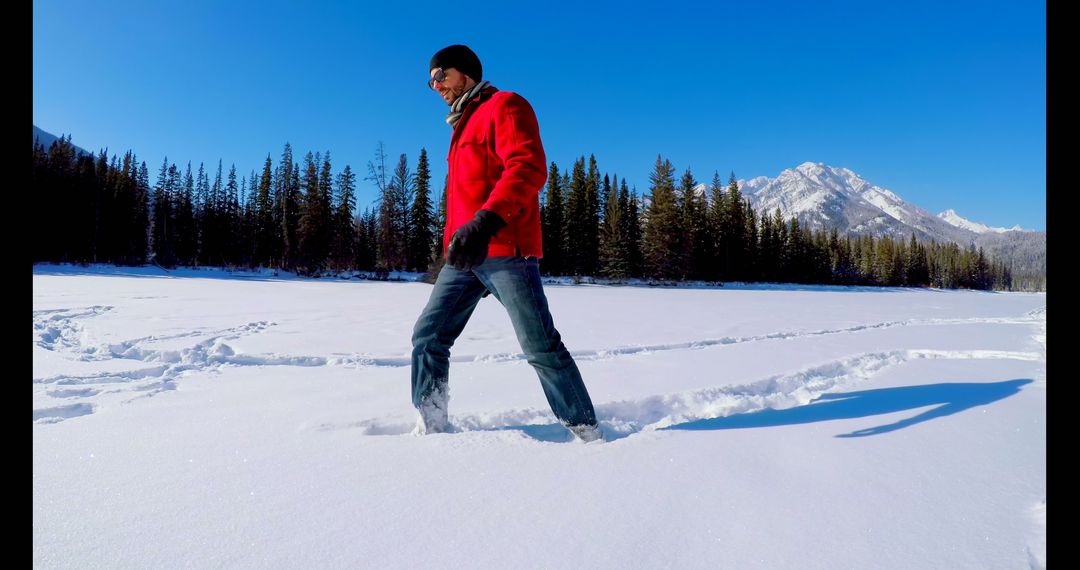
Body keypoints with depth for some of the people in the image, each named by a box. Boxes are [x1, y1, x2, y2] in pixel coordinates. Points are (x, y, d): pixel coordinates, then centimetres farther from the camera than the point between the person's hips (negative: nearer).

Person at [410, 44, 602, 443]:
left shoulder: (504, 106, 0)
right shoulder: (463, 126, 27)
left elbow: (528, 168, -18)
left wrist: (486, 221, -31)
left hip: (505, 250, -8)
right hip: (465, 256, 9)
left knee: (541, 347, -6)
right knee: (428, 337, 2)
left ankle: (587, 432, 6)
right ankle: (430, 428, 9)